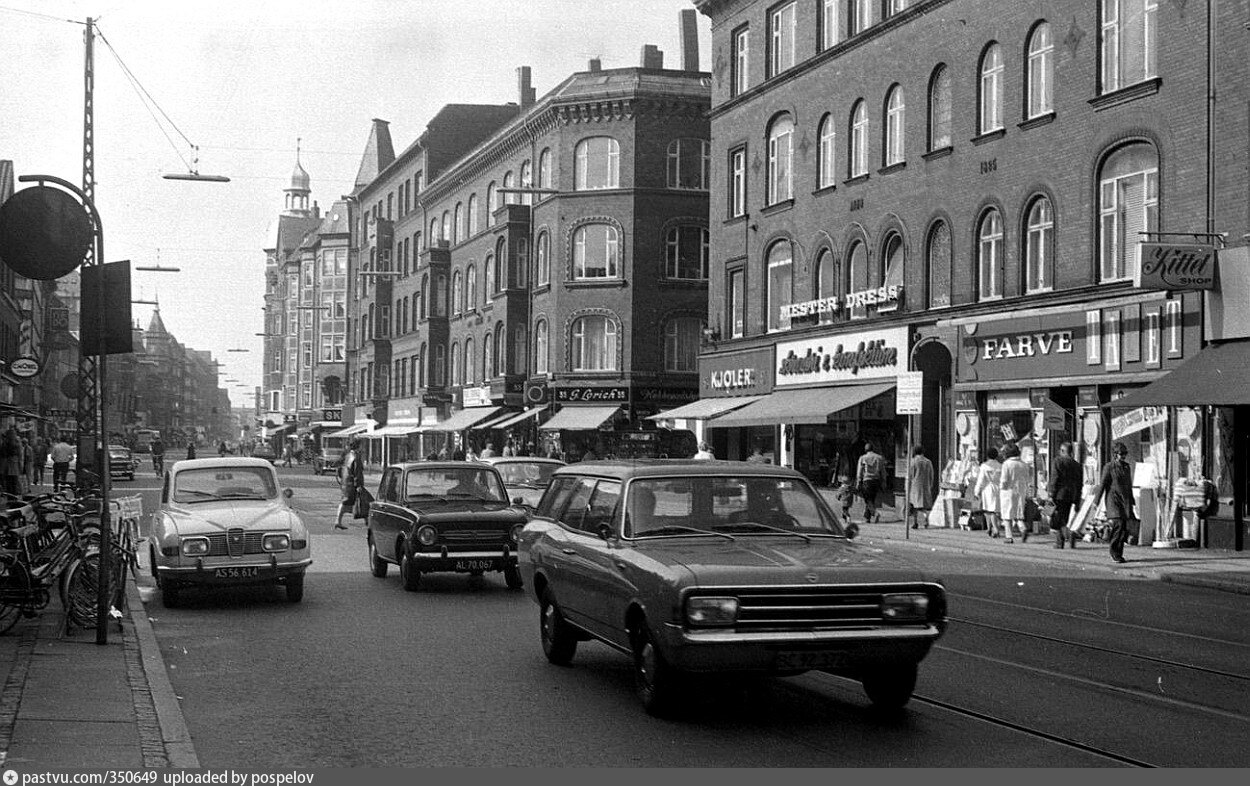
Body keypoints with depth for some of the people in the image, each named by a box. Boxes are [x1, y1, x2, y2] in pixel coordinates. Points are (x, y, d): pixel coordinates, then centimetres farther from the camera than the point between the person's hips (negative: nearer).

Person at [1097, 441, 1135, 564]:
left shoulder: (1127, 467, 15)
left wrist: (1131, 502, 25)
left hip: (1124, 499, 6)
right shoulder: (1109, 467, -3)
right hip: (1113, 499, -6)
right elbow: (1102, 484, -4)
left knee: (1124, 528, -1)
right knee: (1118, 525, -17)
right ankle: (1114, 552, -5)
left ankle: (1118, 554, 9)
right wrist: (1097, 501, -6)